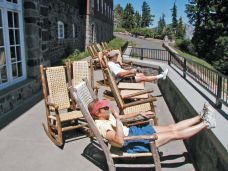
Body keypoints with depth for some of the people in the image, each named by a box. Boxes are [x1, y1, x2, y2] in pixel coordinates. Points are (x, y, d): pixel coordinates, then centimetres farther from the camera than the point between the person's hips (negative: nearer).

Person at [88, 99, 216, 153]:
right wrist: (117, 118, -37)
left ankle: (201, 117, 14)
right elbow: (120, 141, -37)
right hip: (133, 143, -9)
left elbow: (122, 117, 23)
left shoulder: (106, 117, 5)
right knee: (174, 134, -7)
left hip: (133, 131, 9)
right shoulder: (102, 126, -24)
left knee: (172, 127, 5)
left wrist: (140, 113, 20)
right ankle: (206, 123, 4)